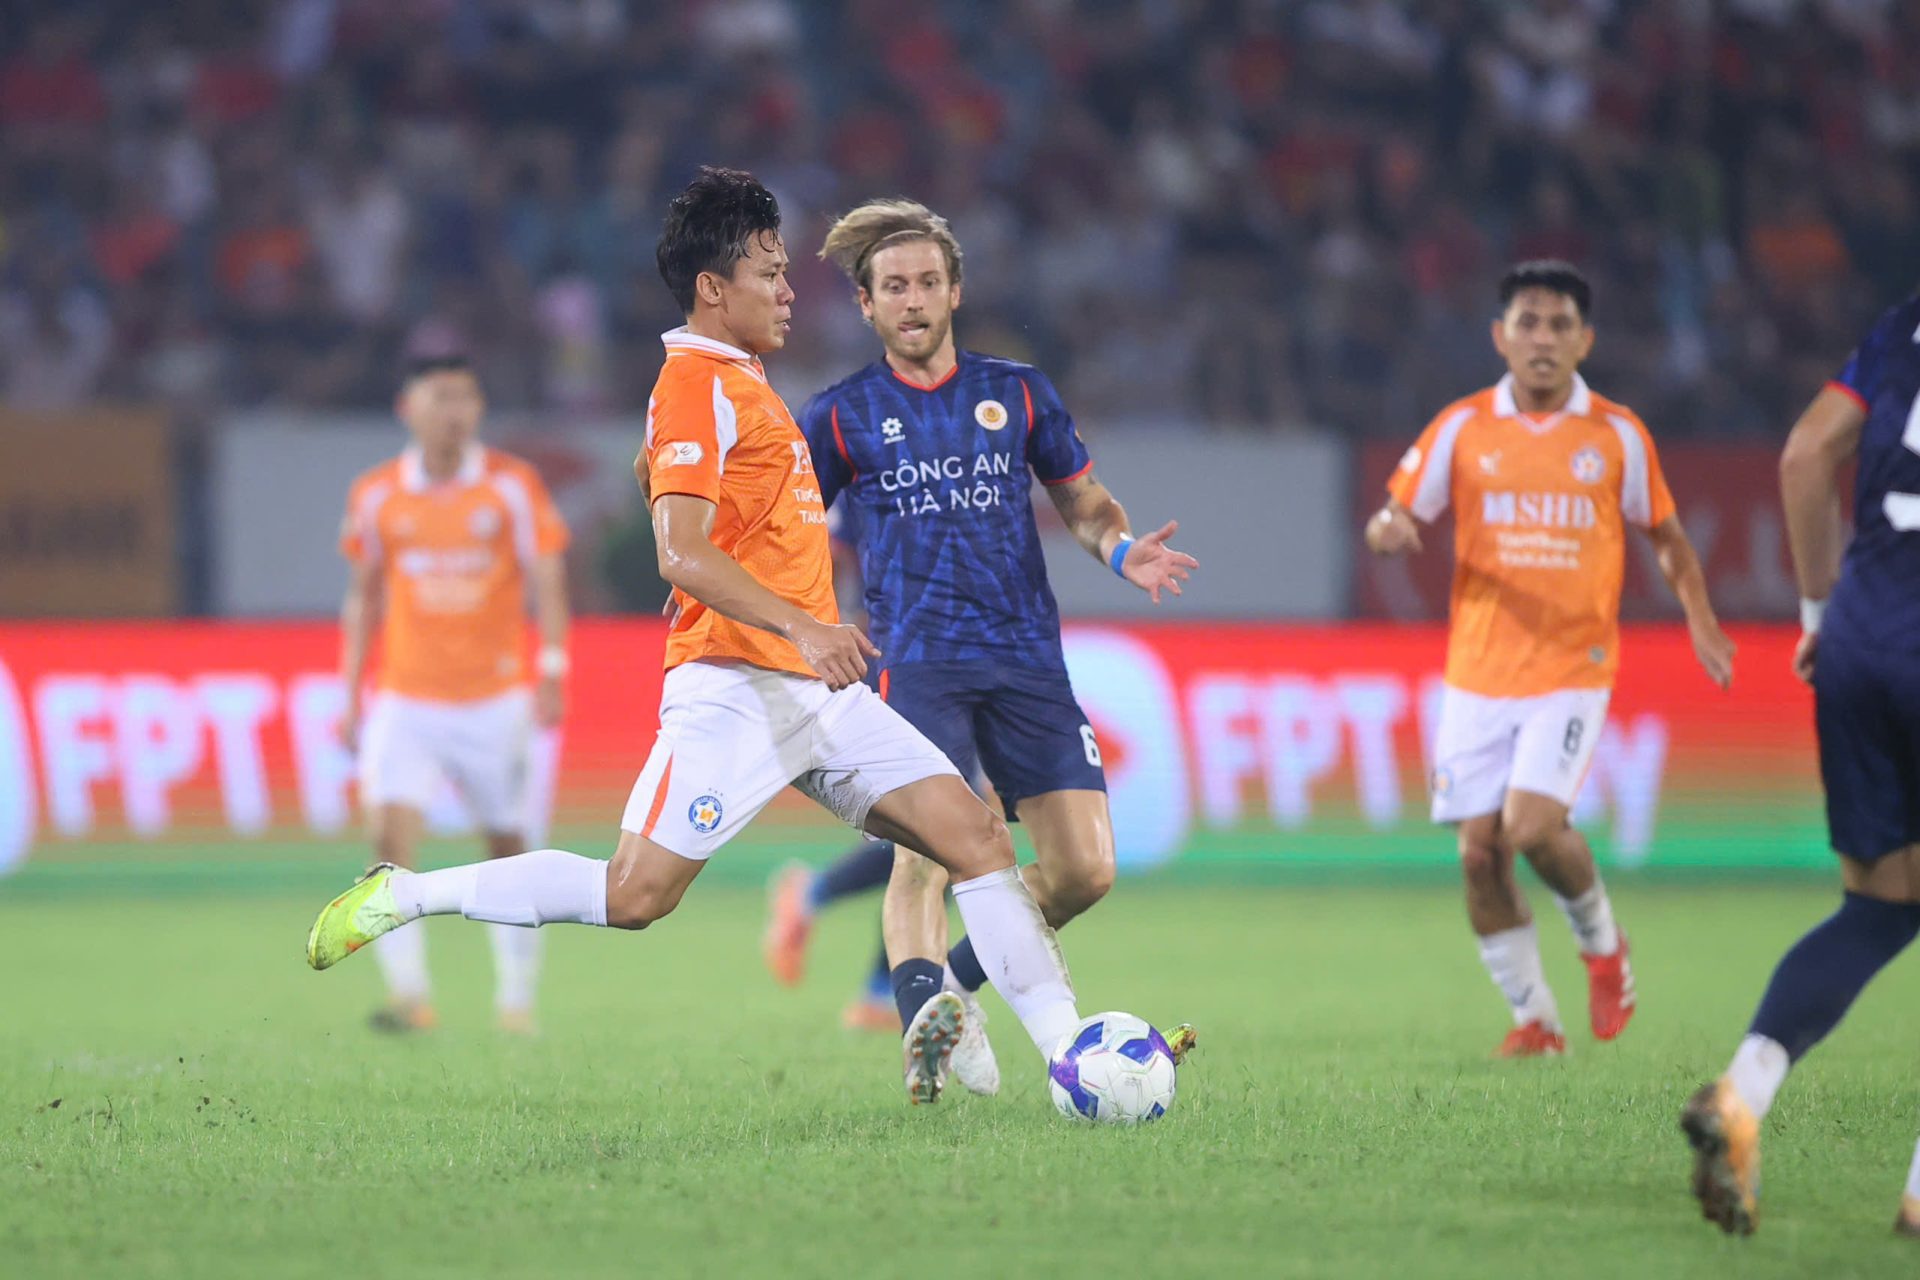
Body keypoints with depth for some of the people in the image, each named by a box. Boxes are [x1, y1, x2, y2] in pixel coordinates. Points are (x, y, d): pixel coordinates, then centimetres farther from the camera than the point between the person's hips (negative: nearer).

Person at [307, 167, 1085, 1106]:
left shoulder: (737, 383, 20)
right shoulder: (695, 385, -10)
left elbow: (650, 472, 36)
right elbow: (681, 553, -21)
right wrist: (800, 626, -33)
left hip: (816, 691, 9)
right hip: (736, 688, -9)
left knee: (976, 833, 0)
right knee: (634, 895, -14)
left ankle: (1067, 1045, -1)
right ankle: (402, 896, 0)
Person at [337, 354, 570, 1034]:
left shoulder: (513, 485, -1)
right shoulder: (375, 495, 3)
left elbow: (547, 584, -2)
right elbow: (363, 599, 13)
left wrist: (550, 671, -16)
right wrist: (351, 697, 11)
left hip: (495, 701, 0)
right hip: (405, 702, 0)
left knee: (507, 846, 6)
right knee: (390, 831, -18)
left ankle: (516, 999, 20)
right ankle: (408, 993, -19)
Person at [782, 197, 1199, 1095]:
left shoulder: (1018, 392, 12)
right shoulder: (842, 415, 7)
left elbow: (1081, 499, 20)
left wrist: (1119, 548, -1)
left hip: (1026, 655, 3)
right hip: (915, 659, -3)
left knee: (1084, 870, -5)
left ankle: (958, 977, 18)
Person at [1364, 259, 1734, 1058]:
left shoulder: (1619, 435, 1)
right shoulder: (1462, 428, 2)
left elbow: (1665, 535, 13)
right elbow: (1400, 520, 4)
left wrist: (1699, 618, 1)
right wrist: (1388, 530, -20)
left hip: (1574, 669, -2)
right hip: (1478, 674, 2)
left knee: (1533, 827, -19)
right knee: (1479, 851, -2)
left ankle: (1602, 945, 11)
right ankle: (1532, 1018, 14)